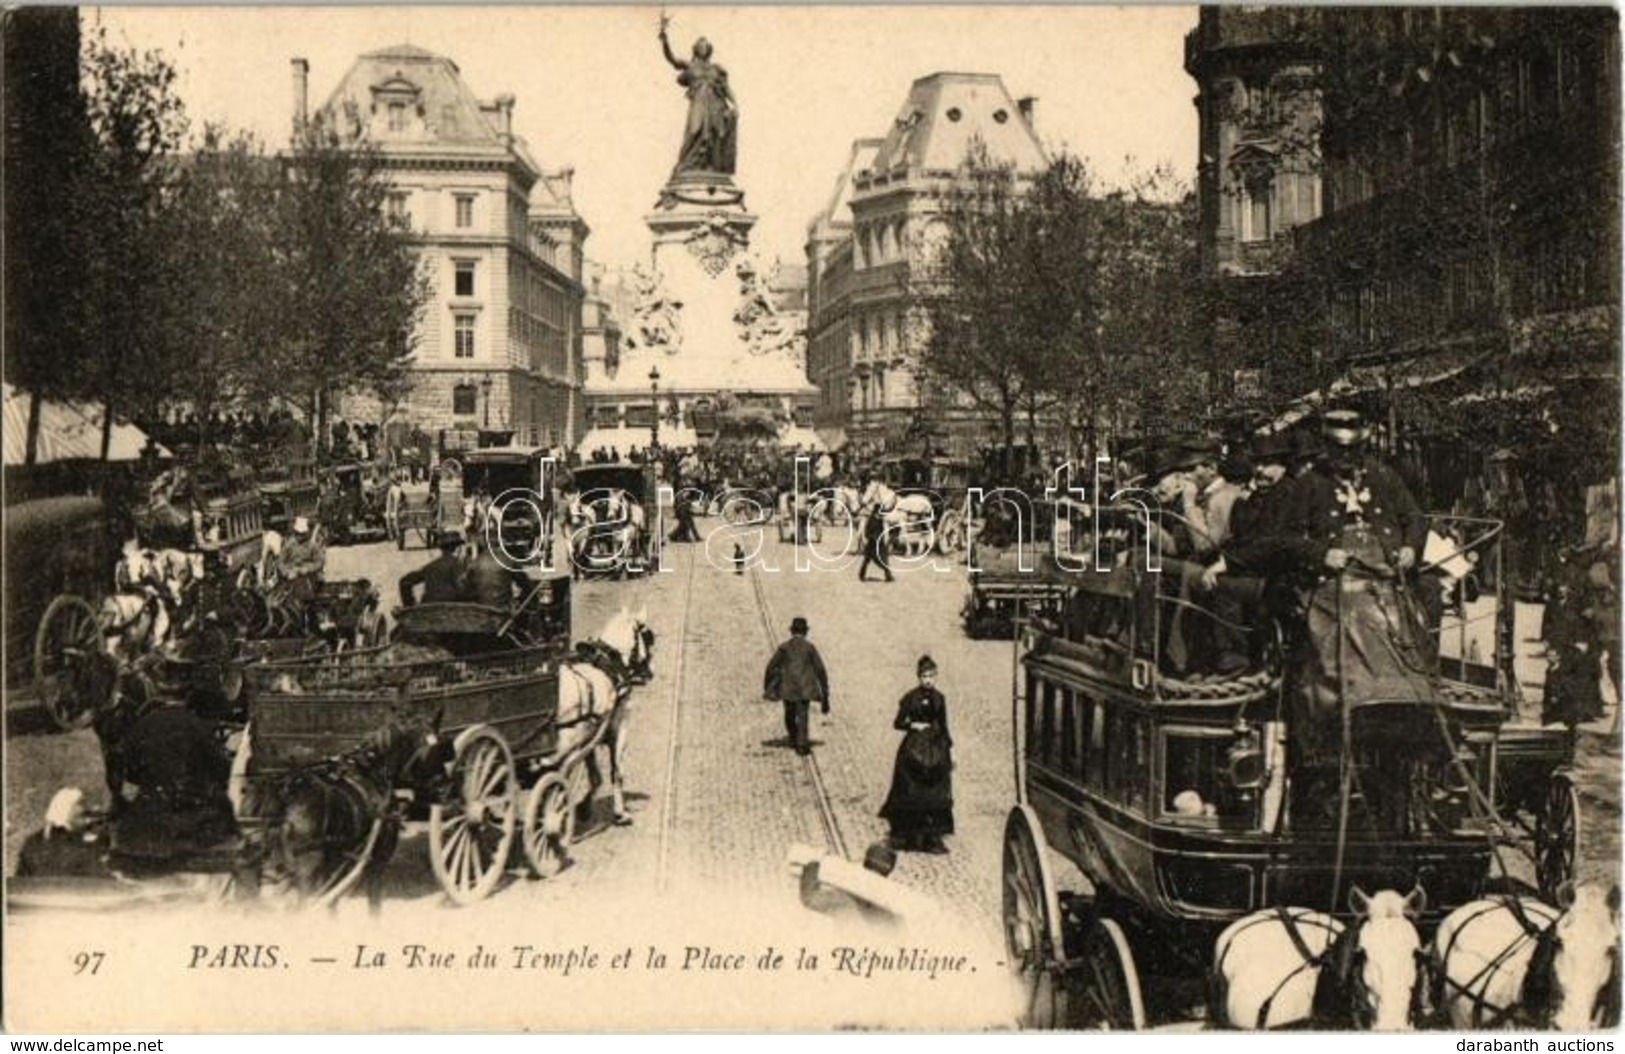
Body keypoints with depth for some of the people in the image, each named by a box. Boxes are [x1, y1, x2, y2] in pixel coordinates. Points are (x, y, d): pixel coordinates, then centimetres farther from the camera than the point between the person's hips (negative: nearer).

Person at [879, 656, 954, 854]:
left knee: (935, 796, 4)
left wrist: (949, 749, 10)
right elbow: (898, 723, -1)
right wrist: (914, 725, -16)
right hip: (914, 750, -4)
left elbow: (943, 726, 13)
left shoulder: (939, 699, 7)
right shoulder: (910, 698, -5)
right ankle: (904, 836, 8)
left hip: (935, 749, 4)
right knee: (910, 794, -2)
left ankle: (933, 838, 10)